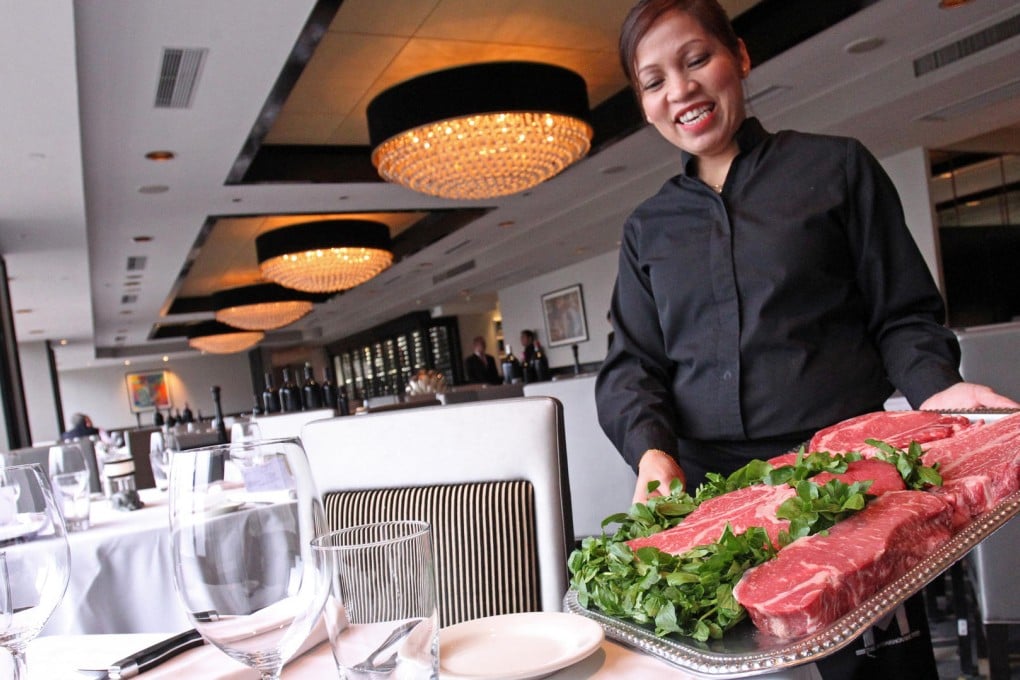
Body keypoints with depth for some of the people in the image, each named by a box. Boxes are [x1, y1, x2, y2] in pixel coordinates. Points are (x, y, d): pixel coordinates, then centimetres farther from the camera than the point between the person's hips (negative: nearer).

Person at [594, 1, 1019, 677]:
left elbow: (902, 314, 5)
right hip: (707, 491, 2)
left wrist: (933, 384, -15)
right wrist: (651, 448, -12)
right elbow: (631, 363, 7)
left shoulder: (836, 167, 6)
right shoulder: (649, 227, 13)